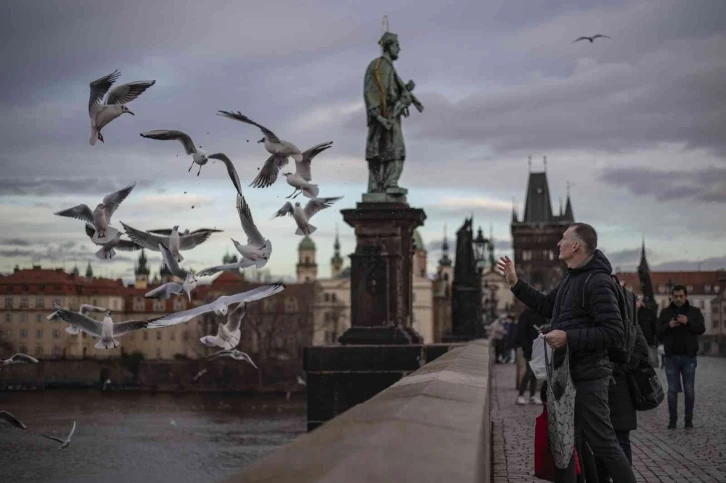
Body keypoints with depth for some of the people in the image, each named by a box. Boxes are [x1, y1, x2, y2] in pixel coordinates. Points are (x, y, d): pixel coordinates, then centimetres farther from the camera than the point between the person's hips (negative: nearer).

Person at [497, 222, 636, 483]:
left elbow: (614, 334, -24)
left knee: (603, 444, -6)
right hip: (567, 375, 10)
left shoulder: (597, 282, -18)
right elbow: (546, 307, 28)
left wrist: (568, 338, -26)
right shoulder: (571, 278, 13)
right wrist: (515, 283, 21)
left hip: (587, 378, -10)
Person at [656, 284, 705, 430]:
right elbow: (658, 331, 2)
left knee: (689, 390, 2)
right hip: (671, 356, 1)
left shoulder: (694, 311, 6)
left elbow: (701, 329, -6)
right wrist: (669, 325, -17)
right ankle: (672, 419, 7)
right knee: (672, 389, 2)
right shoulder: (665, 312, 7)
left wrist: (688, 322, -22)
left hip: (688, 356, -1)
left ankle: (689, 420, 10)